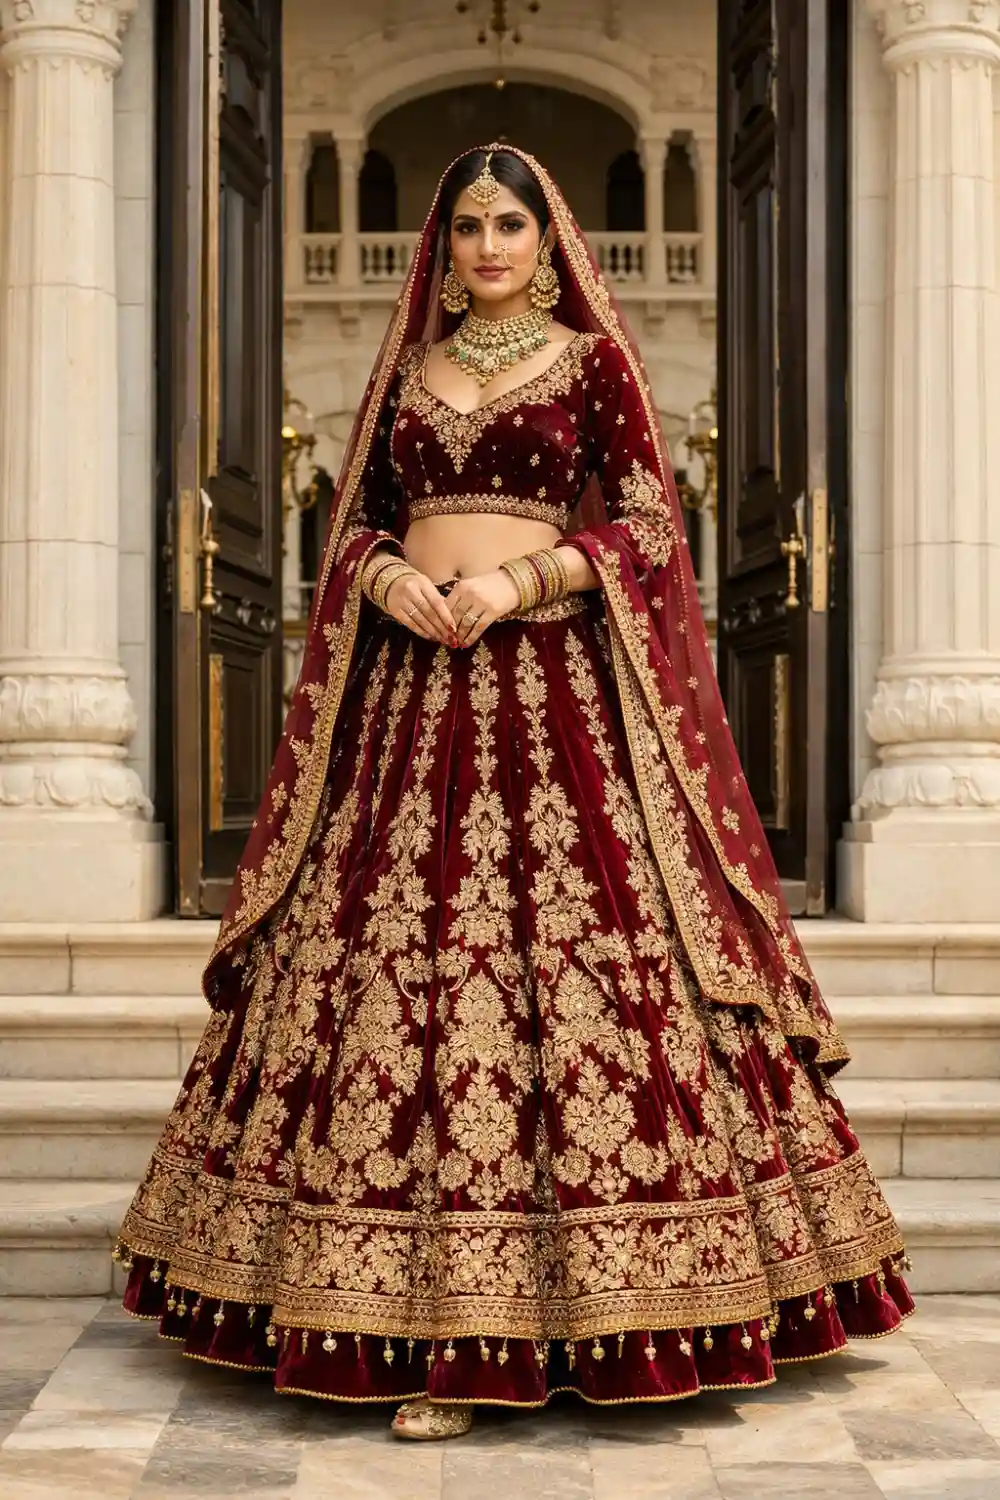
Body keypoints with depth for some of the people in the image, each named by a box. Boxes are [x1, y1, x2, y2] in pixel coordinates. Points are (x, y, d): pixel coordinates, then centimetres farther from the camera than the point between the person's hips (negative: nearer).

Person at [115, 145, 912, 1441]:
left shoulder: (592, 358, 7)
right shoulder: (409, 368, 18)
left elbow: (645, 525, 0)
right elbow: (354, 519, 17)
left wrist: (521, 579, -13)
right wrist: (386, 578, -5)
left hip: (549, 679, -3)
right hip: (411, 681, 3)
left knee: (563, 950, -10)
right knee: (391, 951, -3)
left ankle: (549, 1295, 0)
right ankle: (435, 1325, 4)